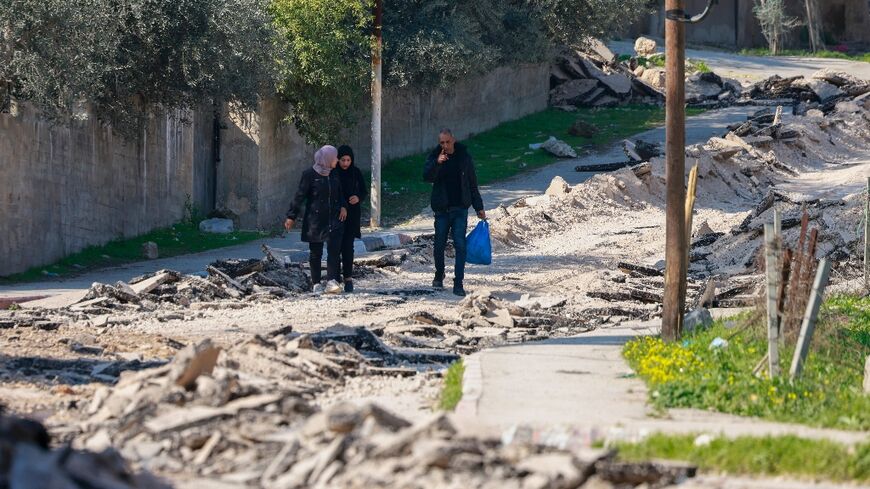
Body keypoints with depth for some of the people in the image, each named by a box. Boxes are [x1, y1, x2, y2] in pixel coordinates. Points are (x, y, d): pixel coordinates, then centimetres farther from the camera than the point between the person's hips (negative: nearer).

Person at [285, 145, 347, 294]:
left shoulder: (334, 175, 9)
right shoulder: (309, 175, -9)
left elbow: (340, 193, 20)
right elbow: (300, 196, -7)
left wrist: (343, 206, 1)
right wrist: (291, 216, -8)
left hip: (333, 219, 4)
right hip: (315, 219, -4)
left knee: (334, 250, -11)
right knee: (315, 252, 5)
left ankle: (332, 282, -16)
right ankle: (316, 283, 13)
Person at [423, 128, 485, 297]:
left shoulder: (464, 157, 3)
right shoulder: (434, 156, 0)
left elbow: (472, 184, 10)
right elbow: (427, 176, -17)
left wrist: (479, 207, 9)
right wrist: (437, 163, -35)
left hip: (460, 208, 0)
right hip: (442, 209, 1)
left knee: (460, 245, -9)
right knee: (440, 244, 8)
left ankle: (458, 283, -9)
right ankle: (439, 275, 31)